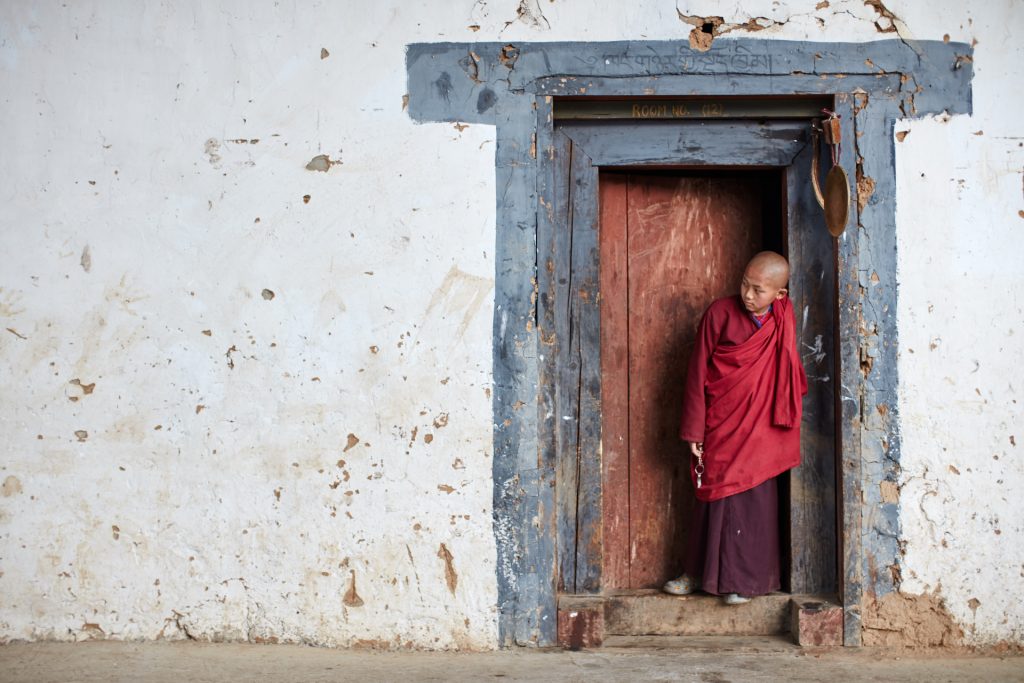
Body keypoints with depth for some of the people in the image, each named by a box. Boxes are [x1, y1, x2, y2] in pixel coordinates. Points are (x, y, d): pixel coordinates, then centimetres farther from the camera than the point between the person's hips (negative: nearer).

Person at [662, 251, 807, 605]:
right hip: (719, 426, 0)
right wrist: (694, 431, -6)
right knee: (714, 496, 9)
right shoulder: (720, 313, -9)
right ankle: (703, 573, 22)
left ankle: (744, 579, 14)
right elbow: (698, 373, -6)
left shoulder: (784, 320, -3)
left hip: (757, 429, 1)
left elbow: (788, 376, 9)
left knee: (752, 500, 2)